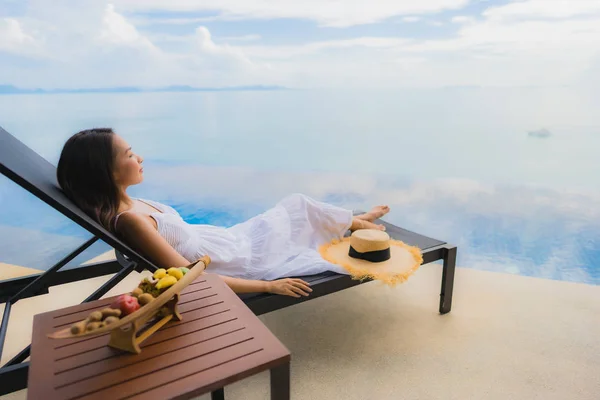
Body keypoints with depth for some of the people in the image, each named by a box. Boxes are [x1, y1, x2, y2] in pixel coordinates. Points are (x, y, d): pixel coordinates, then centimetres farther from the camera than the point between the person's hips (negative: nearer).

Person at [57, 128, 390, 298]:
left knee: (297, 205, 16)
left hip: (231, 240, 8)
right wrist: (268, 286, -27)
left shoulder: (128, 204, -1)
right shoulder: (129, 219, -28)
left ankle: (357, 222, 39)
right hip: (239, 265, -8)